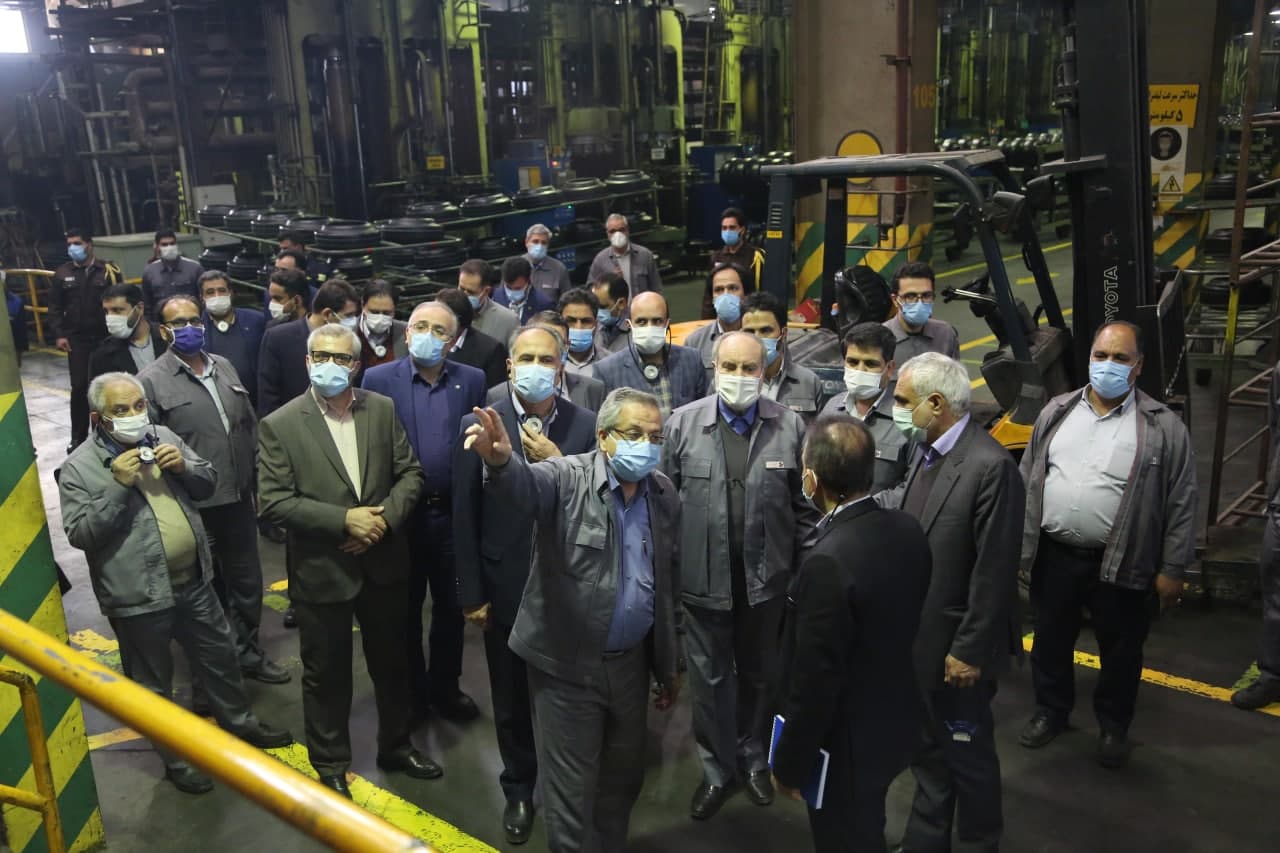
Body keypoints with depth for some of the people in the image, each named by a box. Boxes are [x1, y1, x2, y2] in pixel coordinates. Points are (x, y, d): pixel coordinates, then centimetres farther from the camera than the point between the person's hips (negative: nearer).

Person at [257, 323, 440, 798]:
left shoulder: (383, 410, -1)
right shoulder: (279, 425, -10)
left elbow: (410, 473, 1)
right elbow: (273, 502, -14)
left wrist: (385, 517, -16)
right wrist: (343, 520, -21)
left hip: (384, 563, 3)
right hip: (321, 571, -3)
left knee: (392, 662, 19)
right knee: (326, 673, 13)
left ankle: (396, 745, 41)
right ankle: (330, 764, 34)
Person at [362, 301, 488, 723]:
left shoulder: (472, 380, 0)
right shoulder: (379, 379, -5)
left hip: (454, 514, 2)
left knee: (451, 607, 15)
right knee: (404, 609, 14)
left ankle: (445, 687, 34)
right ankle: (411, 691, 32)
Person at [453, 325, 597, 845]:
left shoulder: (585, 426, -6)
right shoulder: (479, 425, -8)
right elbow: (464, 516, -5)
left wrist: (558, 464, -23)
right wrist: (471, 594, -5)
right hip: (505, 585, 0)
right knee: (511, 696, 17)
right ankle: (518, 789, 39)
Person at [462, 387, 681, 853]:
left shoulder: (664, 493, 2)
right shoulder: (566, 478, -14)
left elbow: (667, 583, 9)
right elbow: (523, 492, -37)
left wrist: (668, 662, 14)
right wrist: (501, 462, -60)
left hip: (631, 662, 5)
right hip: (568, 664, -5)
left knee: (624, 778, 21)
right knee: (571, 790, 7)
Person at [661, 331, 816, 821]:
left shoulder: (790, 426, -6)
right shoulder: (682, 423, -6)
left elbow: (804, 505, 0)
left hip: (766, 577, 1)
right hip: (703, 576, 0)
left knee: (757, 673, 19)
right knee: (710, 676, 13)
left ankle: (753, 760, 41)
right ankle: (717, 770, 32)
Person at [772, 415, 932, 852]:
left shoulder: (828, 563, -33)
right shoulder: (908, 528, -9)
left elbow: (816, 680, -26)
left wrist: (789, 764, -12)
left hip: (846, 743, -7)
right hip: (894, 720, 7)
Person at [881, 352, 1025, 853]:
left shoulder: (990, 465, -24)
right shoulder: (928, 451, 2)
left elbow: (994, 572, -22)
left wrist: (969, 650, -18)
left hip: (956, 646, -7)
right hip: (918, 638, 8)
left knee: (968, 757, 15)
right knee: (927, 752, 23)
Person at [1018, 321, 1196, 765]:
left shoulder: (1163, 427, -7)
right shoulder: (1056, 411, 3)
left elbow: (1181, 503, -5)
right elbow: (1026, 481, 8)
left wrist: (1172, 569, -6)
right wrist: (1017, 541, 6)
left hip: (1121, 562, -3)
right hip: (1054, 554, 3)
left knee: (1120, 650, 13)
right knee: (1051, 639, 17)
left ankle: (1113, 725, 35)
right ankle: (1050, 710, 38)